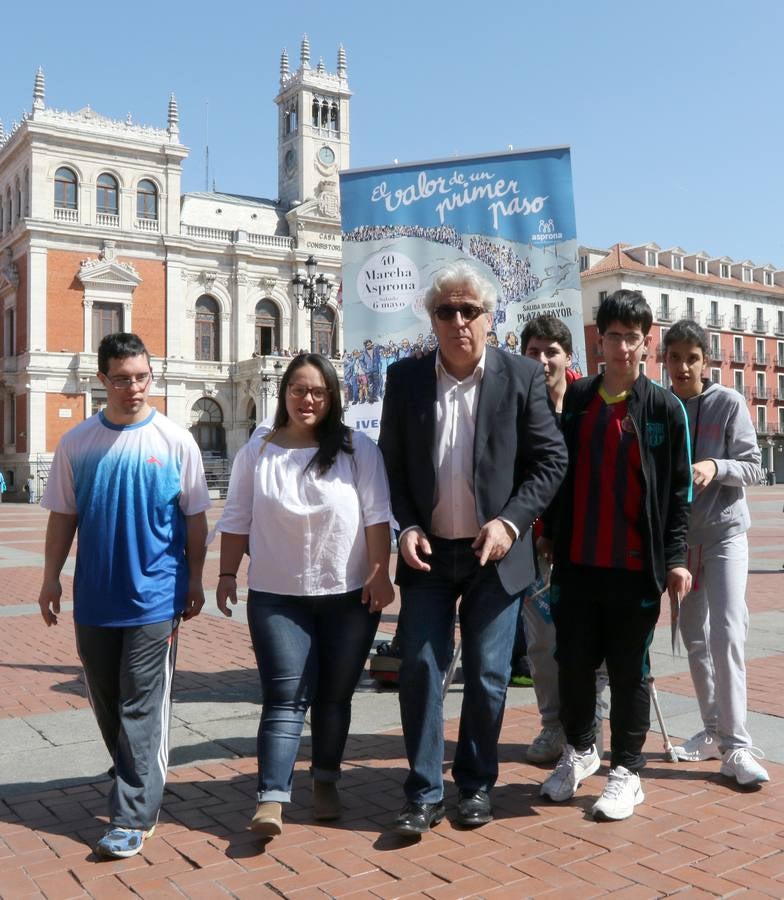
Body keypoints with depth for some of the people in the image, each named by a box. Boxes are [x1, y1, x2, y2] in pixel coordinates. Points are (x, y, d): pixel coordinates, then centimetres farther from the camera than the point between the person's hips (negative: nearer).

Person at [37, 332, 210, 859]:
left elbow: (195, 517, 0)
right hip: (93, 597, 4)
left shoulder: (175, 440, -5)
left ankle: (134, 816, 7)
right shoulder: (77, 444, 2)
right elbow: (63, 516, 8)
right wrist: (51, 578, 5)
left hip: (155, 597, -4)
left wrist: (195, 580, 0)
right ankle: (137, 784, 39)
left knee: (142, 710, -1)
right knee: (107, 704, 17)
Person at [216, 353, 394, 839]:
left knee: (335, 695, 12)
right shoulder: (257, 452, 3)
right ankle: (272, 799, -3)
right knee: (286, 697, -4)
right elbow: (237, 519, 7)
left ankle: (326, 781, 29)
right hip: (277, 596, 0)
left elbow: (376, 515, -4)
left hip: (350, 595, 0)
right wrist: (228, 574, 5)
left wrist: (380, 573, -8)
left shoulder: (358, 449, -2)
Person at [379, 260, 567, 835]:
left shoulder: (522, 377, -4)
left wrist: (510, 521, -14)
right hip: (428, 552, 1)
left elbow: (551, 460, -3)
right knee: (420, 668, 1)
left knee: (488, 675, 7)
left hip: (494, 552, -1)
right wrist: (406, 527, -7)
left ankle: (477, 783, 27)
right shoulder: (405, 379, 1)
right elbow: (392, 463, 6)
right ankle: (425, 793, 15)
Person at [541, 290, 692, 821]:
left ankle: (627, 771, 22)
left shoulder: (665, 408, -1)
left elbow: (678, 492, -1)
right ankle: (580, 749, 34)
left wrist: (677, 558, -7)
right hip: (577, 563, 3)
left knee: (629, 672, 7)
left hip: (636, 567, -2)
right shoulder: (573, 399, 6)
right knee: (574, 665, 12)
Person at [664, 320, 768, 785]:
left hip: (725, 532, -4)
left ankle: (737, 745, -7)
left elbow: (753, 466, -6)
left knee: (726, 632, -12)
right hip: (678, 534, 4)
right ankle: (714, 731, 22)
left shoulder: (729, 403, -6)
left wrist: (716, 467, -23)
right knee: (694, 635, 9)